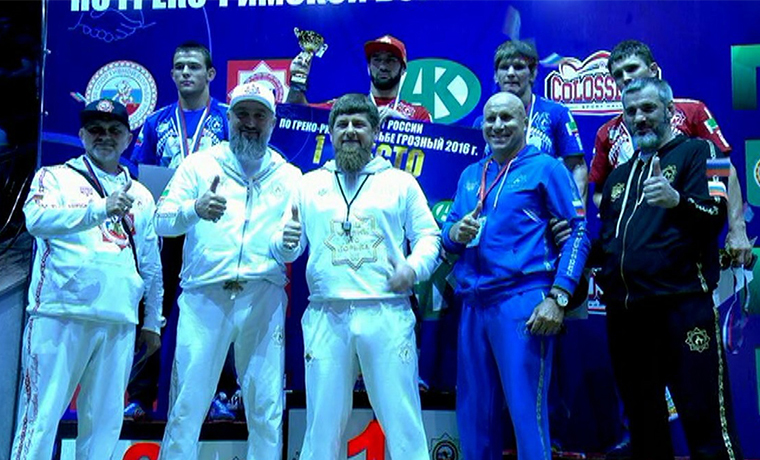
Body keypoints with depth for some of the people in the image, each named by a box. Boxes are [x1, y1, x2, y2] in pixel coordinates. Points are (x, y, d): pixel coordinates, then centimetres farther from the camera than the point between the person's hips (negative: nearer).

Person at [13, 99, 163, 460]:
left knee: (104, 423, 7)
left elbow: (152, 264, 19)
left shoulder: (141, 196, 18)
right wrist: (100, 208, -27)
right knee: (42, 415, -3)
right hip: (60, 315, -3)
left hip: (119, 324, 4)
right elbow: (37, 218, -14)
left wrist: (153, 321, 16)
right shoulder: (55, 177, 8)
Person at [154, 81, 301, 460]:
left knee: (267, 409, 3)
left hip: (263, 299, 1)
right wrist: (195, 209, -22)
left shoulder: (289, 176, 14)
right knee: (187, 405, -1)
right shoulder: (199, 164, 9)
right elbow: (162, 220, -1)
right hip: (204, 296, -1)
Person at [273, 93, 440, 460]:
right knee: (322, 421, 7)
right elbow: (284, 251, 13)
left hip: (387, 315, -1)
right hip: (326, 316, 2)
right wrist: (286, 242, -9)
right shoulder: (310, 184, 16)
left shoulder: (401, 182, 11)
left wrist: (414, 268, -12)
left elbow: (428, 236, 8)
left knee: (402, 418, 1)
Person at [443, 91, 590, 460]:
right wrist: (455, 232, -5)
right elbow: (447, 233, 20)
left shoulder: (546, 168, 2)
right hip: (473, 304, 6)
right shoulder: (470, 175, 19)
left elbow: (577, 233, -5)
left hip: (522, 301, -6)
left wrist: (557, 298, -15)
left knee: (526, 412, -5)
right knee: (473, 415, 11)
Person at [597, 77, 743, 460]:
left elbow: (715, 213, -11)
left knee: (705, 419, -7)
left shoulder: (696, 151, 4)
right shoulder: (618, 175, 22)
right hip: (625, 310, 6)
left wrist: (677, 200, -30)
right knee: (643, 424, 15)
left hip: (682, 303, -6)